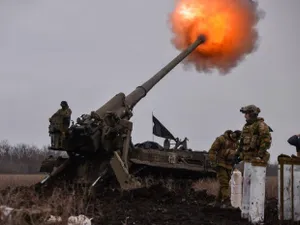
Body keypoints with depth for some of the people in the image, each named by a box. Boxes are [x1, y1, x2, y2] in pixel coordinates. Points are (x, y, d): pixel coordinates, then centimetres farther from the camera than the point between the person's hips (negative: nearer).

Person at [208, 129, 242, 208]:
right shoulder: (221, 139, -12)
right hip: (220, 165, -6)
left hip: (229, 166, 6)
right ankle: (227, 202, -18)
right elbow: (212, 151, -13)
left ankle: (217, 202, 13)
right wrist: (213, 163, -20)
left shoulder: (236, 143, 7)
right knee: (224, 183, -14)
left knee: (224, 184, 6)